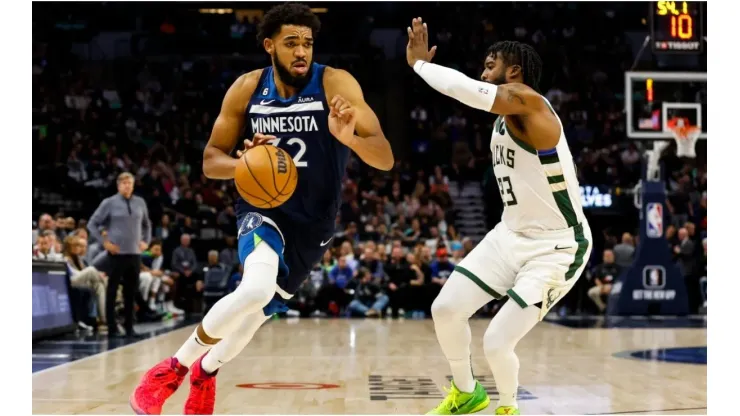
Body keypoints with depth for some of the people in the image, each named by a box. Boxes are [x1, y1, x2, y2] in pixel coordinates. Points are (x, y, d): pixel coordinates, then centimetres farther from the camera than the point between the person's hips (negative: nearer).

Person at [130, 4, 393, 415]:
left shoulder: (336, 84, -16)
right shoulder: (247, 89, -8)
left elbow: (385, 158, -22)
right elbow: (211, 160, 1)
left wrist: (351, 138, -44)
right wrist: (246, 164, -22)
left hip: (314, 222, 1)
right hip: (264, 208, -1)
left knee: (261, 310, 15)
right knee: (255, 289, -31)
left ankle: (207, 369, 47)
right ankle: (174, 367, -10)